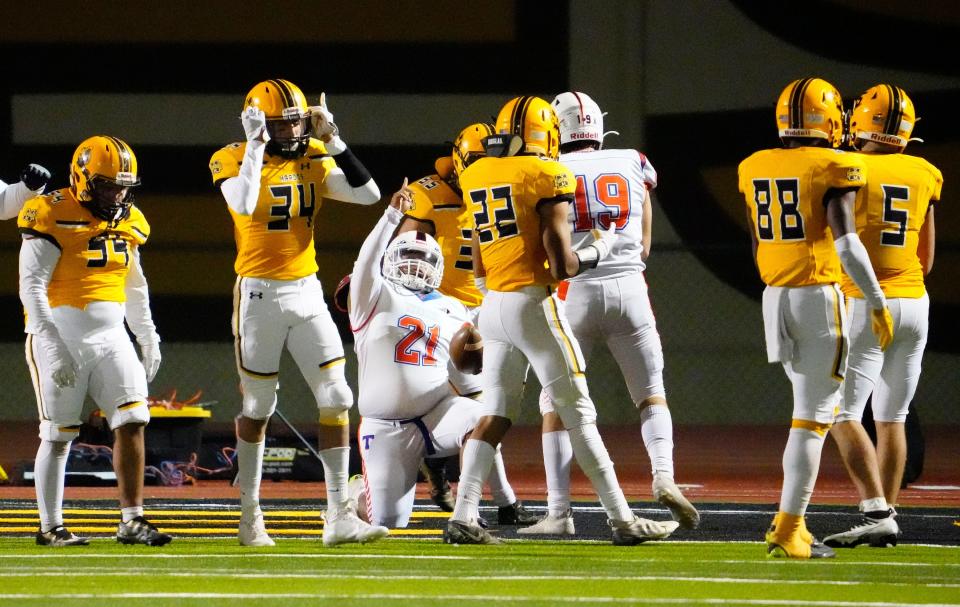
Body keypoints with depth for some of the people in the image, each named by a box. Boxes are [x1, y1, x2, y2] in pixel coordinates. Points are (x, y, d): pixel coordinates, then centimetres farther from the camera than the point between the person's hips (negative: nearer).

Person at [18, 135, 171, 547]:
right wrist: (52, 344, -21)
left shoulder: (128, 222, 9)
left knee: (132, 421, -6)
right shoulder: (53, 217, -12)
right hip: (61, 337, -6)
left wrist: (148, 338, 19)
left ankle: (132, 520, -3)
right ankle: (50, 526, 10)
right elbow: (32, 285, -15)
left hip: (110, 338, 6)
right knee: (58, 435, 0)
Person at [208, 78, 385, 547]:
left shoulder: (313, 160, 3)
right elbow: (243, 204, -30)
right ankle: (250, 516, 20)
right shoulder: (234, 161, -10)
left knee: (335, 399, -5)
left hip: (307, 293, 4)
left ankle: (339, 515, -4)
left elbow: (368, 194, -7)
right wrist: (256, 145, -26)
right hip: (259, 294, -4)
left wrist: (332, 141, -11)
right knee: (258, 406, 6)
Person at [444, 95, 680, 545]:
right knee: (579, 414, -1)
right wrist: (597, 251, 6)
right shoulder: (547, 177, -9)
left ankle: (463, 516, 0)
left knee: (495, 415, 10)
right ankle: (623, 520, 1)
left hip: (493, 305, 6)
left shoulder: (476, 176, 11)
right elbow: (562, 265, -12)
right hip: (533, 304, -6)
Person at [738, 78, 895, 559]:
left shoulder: (755, 169, 8)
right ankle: (787, 532, -5)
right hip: (819, 297, -6)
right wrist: (877, 303, -16)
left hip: (774, 297, 6)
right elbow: (845, 241, -20)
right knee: (813, 416, -1)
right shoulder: (834, 169, -11)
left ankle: (790, 519, 13)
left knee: (815, 406, 19)